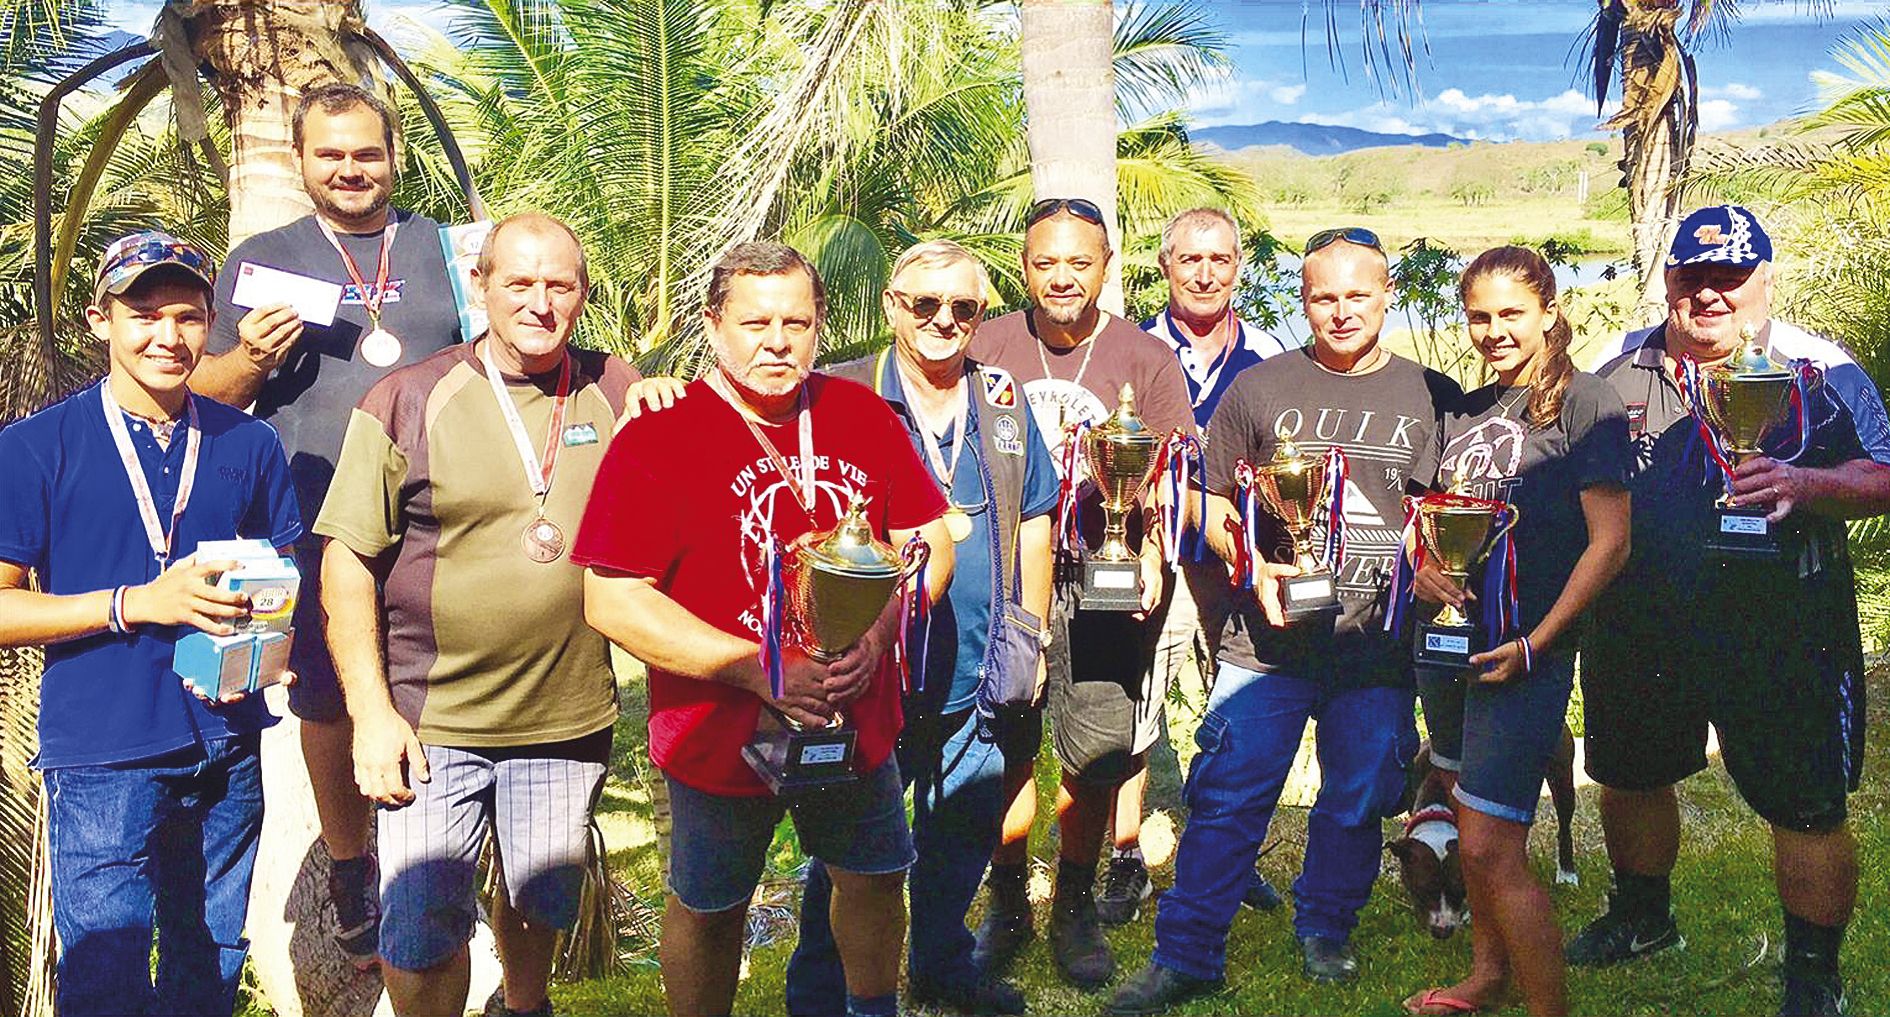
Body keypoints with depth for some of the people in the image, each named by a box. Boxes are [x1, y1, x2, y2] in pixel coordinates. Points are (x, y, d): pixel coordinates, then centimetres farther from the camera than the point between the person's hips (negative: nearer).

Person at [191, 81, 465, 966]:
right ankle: (351, 877, 24)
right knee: (330, 703, 7)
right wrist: (249, 361, -12)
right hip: (317, 521, 0)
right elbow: (207, 397, 9)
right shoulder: (260, 259, 9)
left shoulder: (445, 248, 12)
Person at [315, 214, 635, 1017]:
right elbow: (346, 560, -5)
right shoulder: (407, 401, -5)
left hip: (569, 717, 3)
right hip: (432, 721, -3)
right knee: (422, 933, 0)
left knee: (544, 904, 20)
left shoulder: (615, 393, 2)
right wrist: (369, 709, -10)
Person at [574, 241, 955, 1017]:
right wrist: (760, 671, -25)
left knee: (876, 876, 22)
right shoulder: (658, 436, -15)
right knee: (709, 909, 17)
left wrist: (875, 636, -16)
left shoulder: (864, 416, -1)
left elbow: (929, 546, 4)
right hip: (719, 739, -4)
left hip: (857, 720, 4)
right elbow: (613, 603, -19)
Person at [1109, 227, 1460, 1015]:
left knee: (1357, 801, 12)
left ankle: (1325, 931, 35)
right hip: (1269, 640, -1)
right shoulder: (1259, 389, 4)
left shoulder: (1434, 398, 6)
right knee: (1228, 798, -1)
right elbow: (1213, 506, 7)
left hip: (1378, 650, 1)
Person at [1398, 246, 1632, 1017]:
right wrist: (1423, 571, -8)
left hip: (1524, 650, -7)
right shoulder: (1463, 411, 12)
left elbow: (1610, 541, -13)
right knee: (1471, 822, 19)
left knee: (1490, 848, -11)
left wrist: (1536, 643, -18)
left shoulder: (1585, 404, -7)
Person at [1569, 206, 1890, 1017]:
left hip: (1779, 636, -3)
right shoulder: (1620, 372, 6)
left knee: (1807, 808, 1)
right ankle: (1642, 916, 44)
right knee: (1628, 777, 18)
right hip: (1637, 629, 4)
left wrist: (1804, 484, -26)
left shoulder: (1817, 372, -4)